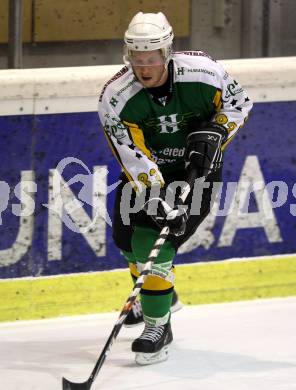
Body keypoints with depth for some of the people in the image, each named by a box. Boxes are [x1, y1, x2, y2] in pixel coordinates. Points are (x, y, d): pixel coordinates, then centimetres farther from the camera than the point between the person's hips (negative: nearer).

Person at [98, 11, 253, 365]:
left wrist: (215, 133, -22)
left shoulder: (202, 72, -25)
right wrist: (158, 202, -38)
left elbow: (238, 103, -5)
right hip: (148, 169, 3)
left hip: (197, 167, -3)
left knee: (154, 240, -19)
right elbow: (134, 158, -28)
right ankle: (162, 295, 36)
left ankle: (158, 327, -12)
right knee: (127, 236, 5)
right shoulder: (116, 97, -24)